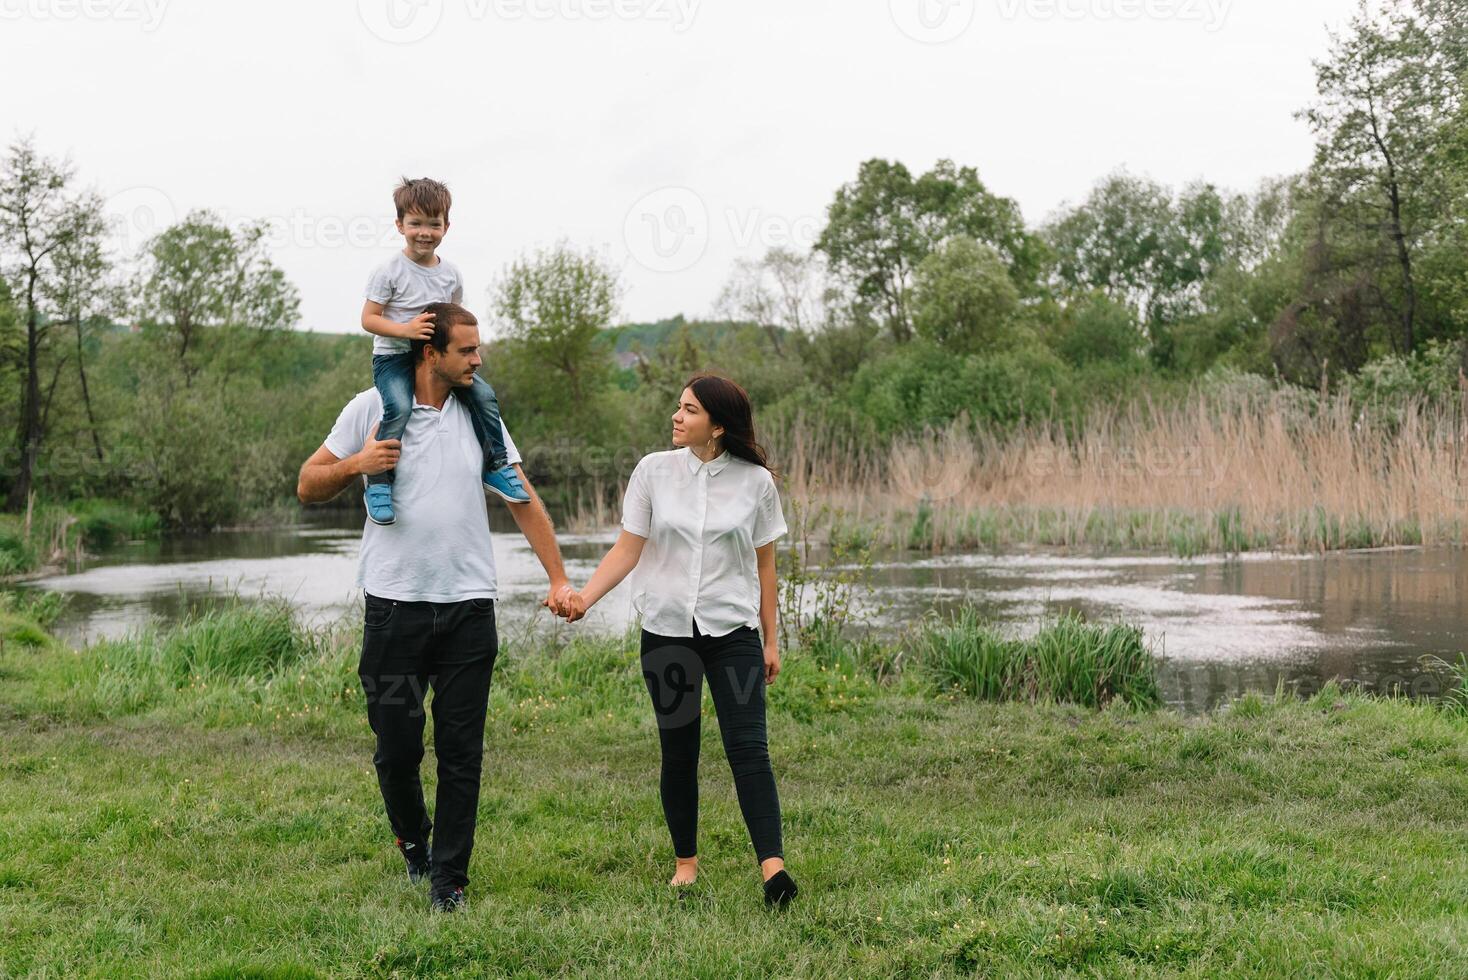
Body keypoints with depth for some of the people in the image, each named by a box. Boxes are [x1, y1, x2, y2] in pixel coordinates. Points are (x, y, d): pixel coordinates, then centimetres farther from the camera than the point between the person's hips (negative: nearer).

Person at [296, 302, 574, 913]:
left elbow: (523, 500, 12)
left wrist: (558, 578, 4)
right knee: (397, 746, 3)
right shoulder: (372, 409, 1)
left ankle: (449, 880, 10)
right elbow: (308, 488, 6)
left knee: (462, 753, 1)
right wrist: (356, 464, -14)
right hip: (395, 605, -2)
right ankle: (413, 841, 31)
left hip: (468, 608, 2)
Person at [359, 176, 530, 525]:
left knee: (483, 394, -10)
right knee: (399, 407, -32)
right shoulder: (390, 272, -9)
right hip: (393, 357, -5)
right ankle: (378, 483, -23)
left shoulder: (451, 273, 7)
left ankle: (496, 465, 6)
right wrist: (406, 329, -24)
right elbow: (368, 319, -9)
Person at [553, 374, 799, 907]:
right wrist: (584, 596, -14)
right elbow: (627, 548, 1)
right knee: (678, 752, 7)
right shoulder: (654, 470, 1)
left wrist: (771, 639, 10)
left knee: (748, 747, -12)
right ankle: (685, 860, 22)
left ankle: (772, 864, -17)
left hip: (733, 630, -1)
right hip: (666, 630, 1)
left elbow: (764, 565, 8)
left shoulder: (756, 481, 0)